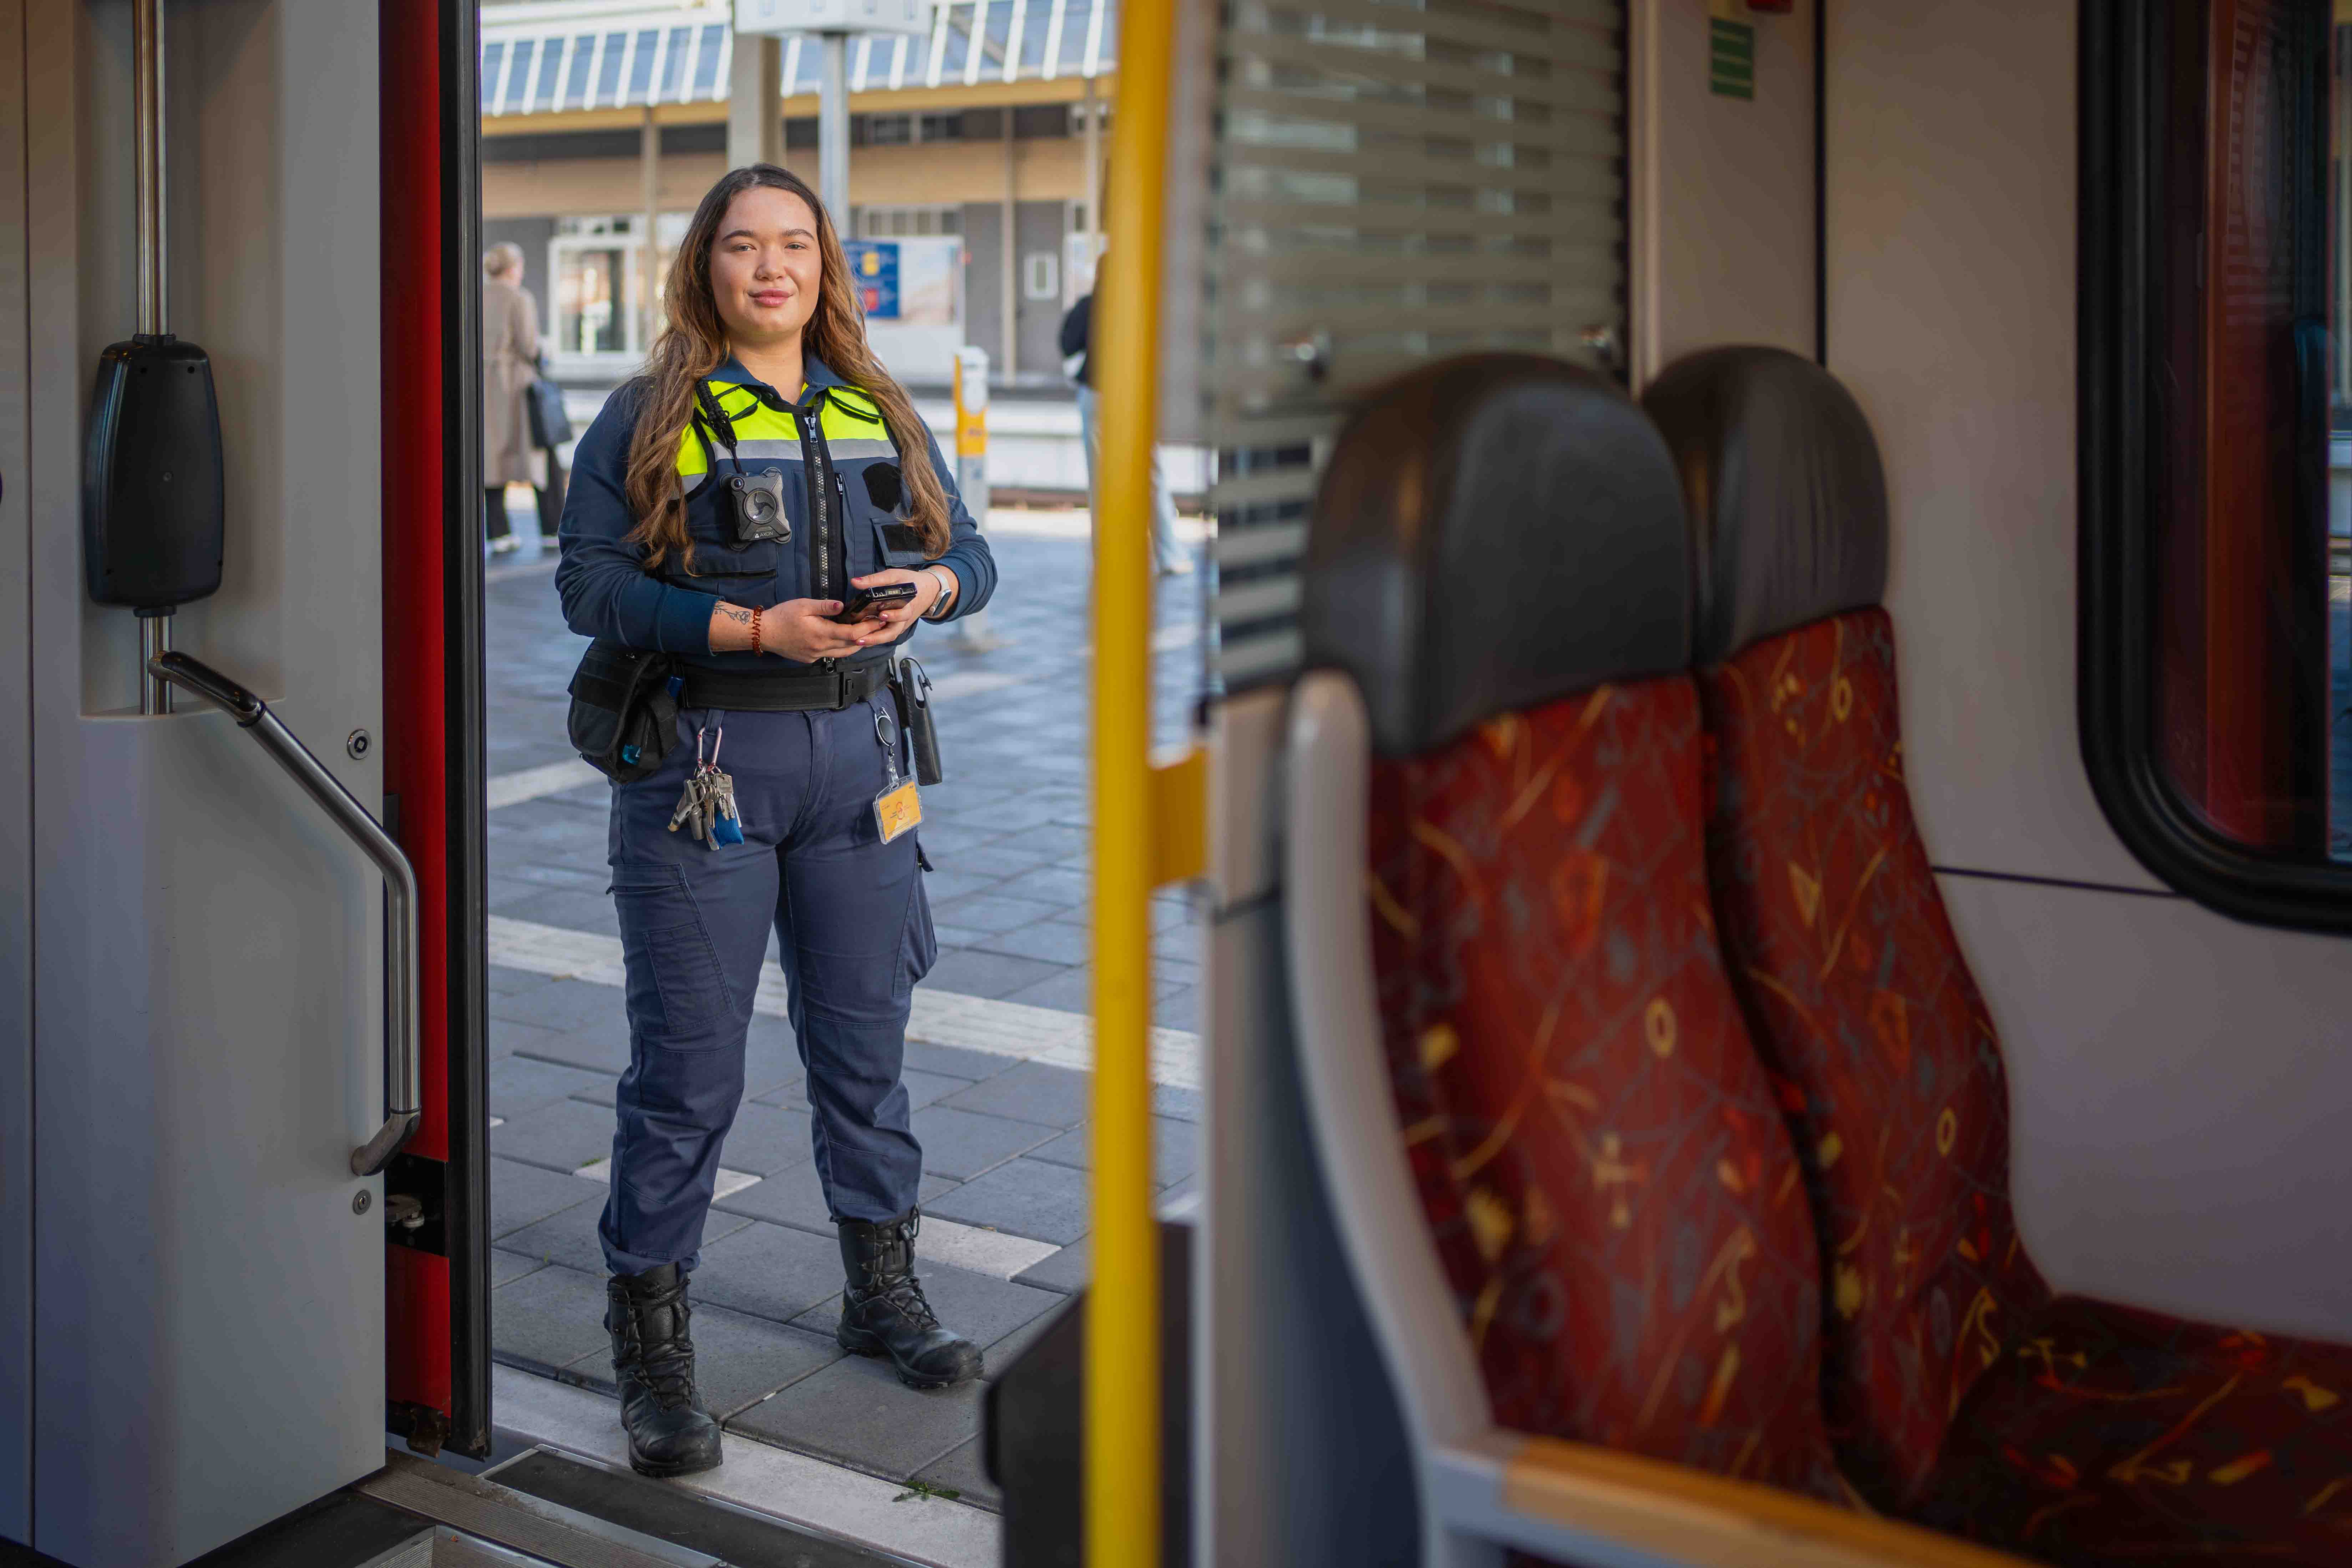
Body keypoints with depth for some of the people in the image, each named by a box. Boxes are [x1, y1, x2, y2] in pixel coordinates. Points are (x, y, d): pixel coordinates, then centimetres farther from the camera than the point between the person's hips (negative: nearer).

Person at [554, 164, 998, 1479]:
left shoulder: (882, 414, 12)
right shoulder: (649, 417, -2)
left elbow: (971, 553, 15)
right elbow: (592, 579, -10)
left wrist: (928, 589, -8)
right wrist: (752, 628, -20)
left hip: (854, 747, 4)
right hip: (704, 757, -4)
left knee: (866, 1035, 14)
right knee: (687, 1062, -1)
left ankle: (884, 1288, 32)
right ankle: (653, 1342, 12)